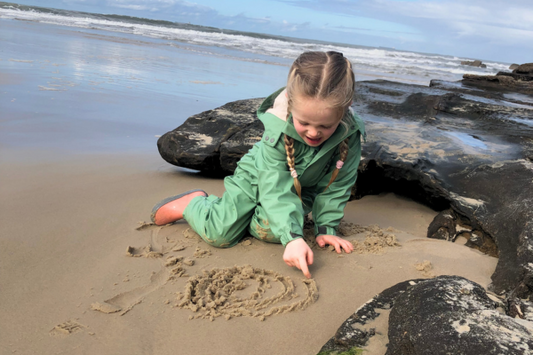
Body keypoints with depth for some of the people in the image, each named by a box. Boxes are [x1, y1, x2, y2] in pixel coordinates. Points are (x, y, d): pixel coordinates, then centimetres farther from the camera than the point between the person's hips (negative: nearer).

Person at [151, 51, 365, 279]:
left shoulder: (349, 134, -29)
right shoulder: (278, 129, -38)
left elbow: (337, 185, -15)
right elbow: (276, 189, -40)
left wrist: (326, 228, -15)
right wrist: (292, 237, -50)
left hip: (302, 191, 3)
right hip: (257, 177, -3)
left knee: (269, 232, -19)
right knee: (219, 234, -11)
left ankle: (255, 219, 17)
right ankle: (194, 203, 20)